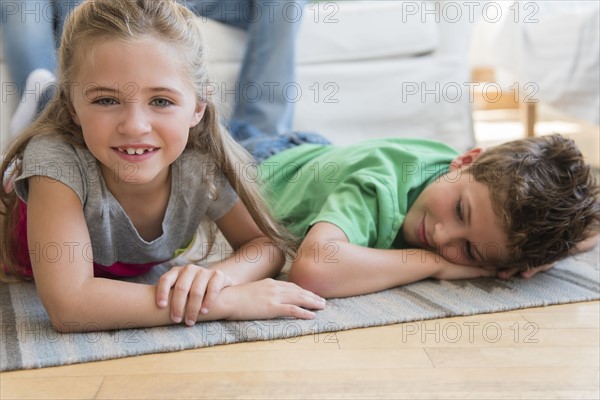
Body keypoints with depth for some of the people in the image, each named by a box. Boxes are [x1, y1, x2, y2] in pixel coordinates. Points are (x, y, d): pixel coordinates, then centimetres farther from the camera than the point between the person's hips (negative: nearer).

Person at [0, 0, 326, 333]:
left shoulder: (202, 165, -32)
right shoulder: (56, 159, -42)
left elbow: (265, 242, -18)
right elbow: (67, 305, -50)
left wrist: (219, 275, -43)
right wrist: (227, 301, -51)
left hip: (134, 276, 2)